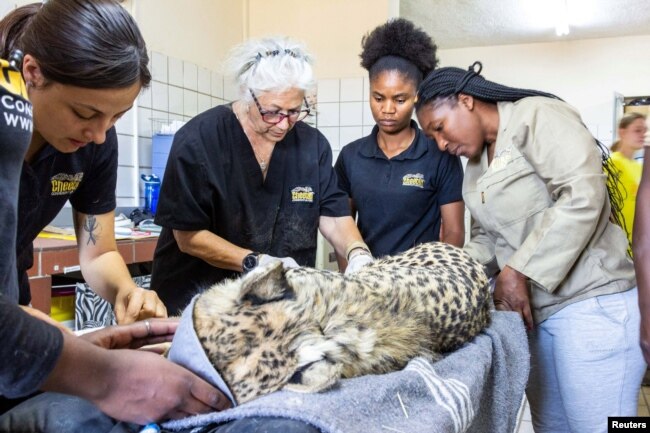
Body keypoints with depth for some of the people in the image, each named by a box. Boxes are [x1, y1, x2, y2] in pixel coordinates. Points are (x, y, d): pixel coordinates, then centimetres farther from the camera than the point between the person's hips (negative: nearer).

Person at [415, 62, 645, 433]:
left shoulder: (536, 116, -10)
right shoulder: (478, 165, 16)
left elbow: (583, 196, -22)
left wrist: (519, 271, -21)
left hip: (592, 302, -8)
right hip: (536, 307, 8)